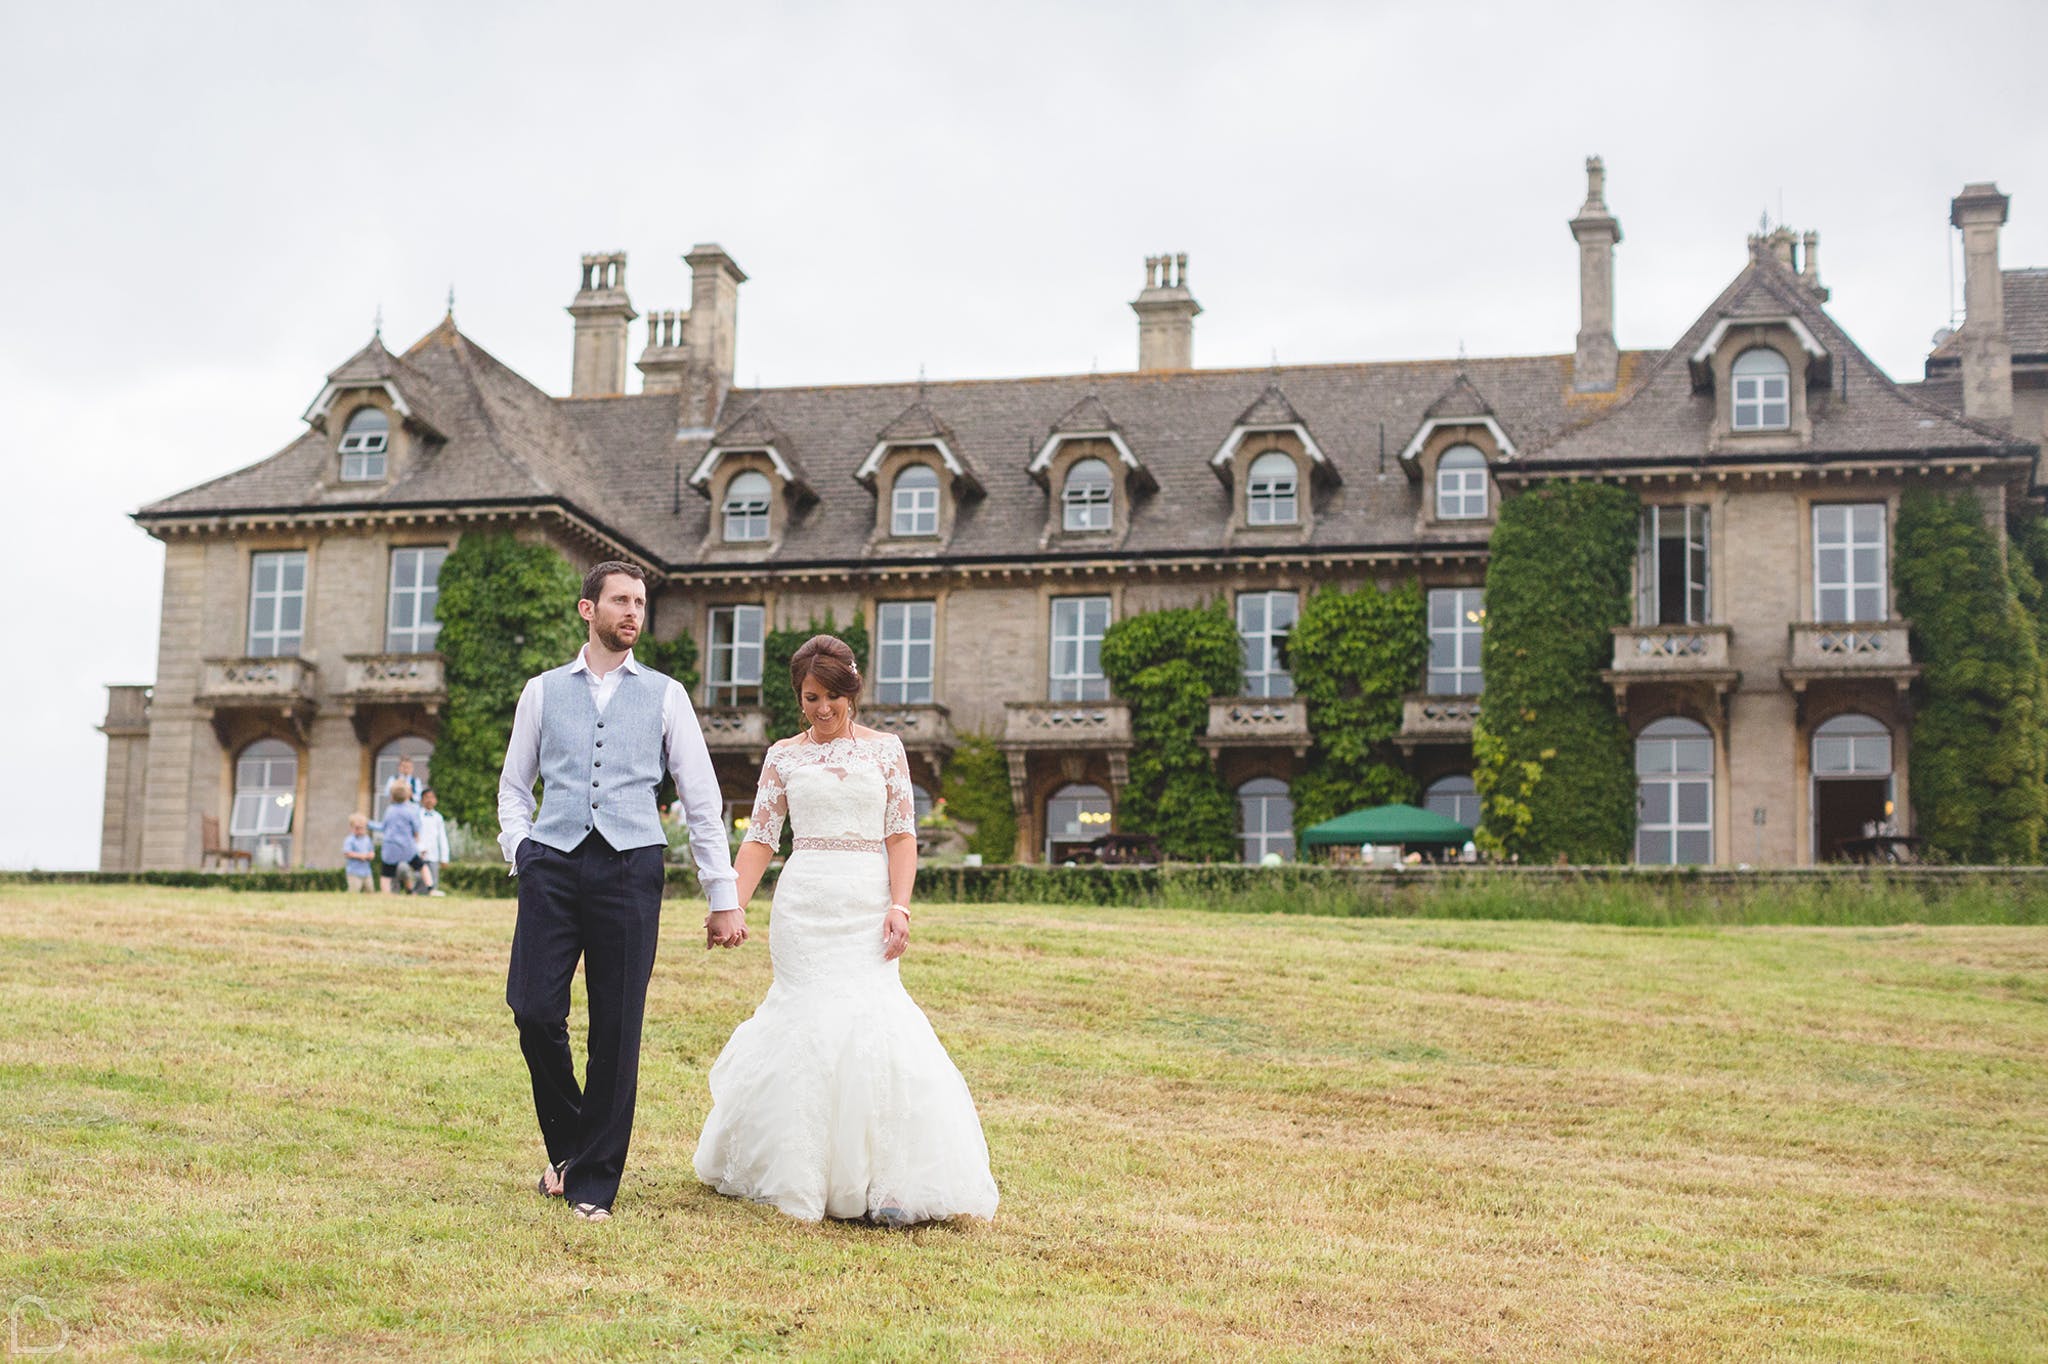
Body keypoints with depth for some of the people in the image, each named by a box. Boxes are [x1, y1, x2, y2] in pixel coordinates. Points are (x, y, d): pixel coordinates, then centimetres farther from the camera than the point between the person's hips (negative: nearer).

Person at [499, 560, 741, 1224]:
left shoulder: (664, 695, 12)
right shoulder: (543, 691, 15)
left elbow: (701, 797, 11)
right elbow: (513, 786, 22)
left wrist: (723, 896, 7)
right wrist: (519, 847, 2)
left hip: (629, 865, -1)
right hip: (551, 864, 1)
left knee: (617, 1028, -3)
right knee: (534, 1011, -8)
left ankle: (594, 1183, 7)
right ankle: (566, 1143, 18)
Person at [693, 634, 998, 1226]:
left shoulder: (885, 749, 9)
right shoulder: (783, 756, 11)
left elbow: (901, 835, 4)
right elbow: (760, 838, 7)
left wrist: (899, 906, -8)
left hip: (868, 906, -1)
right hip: (804, 904, 1)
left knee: (868, 1018, -11)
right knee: (814, 1019, -6)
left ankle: (884, 1181, -6)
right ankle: (801, 1173, 6)